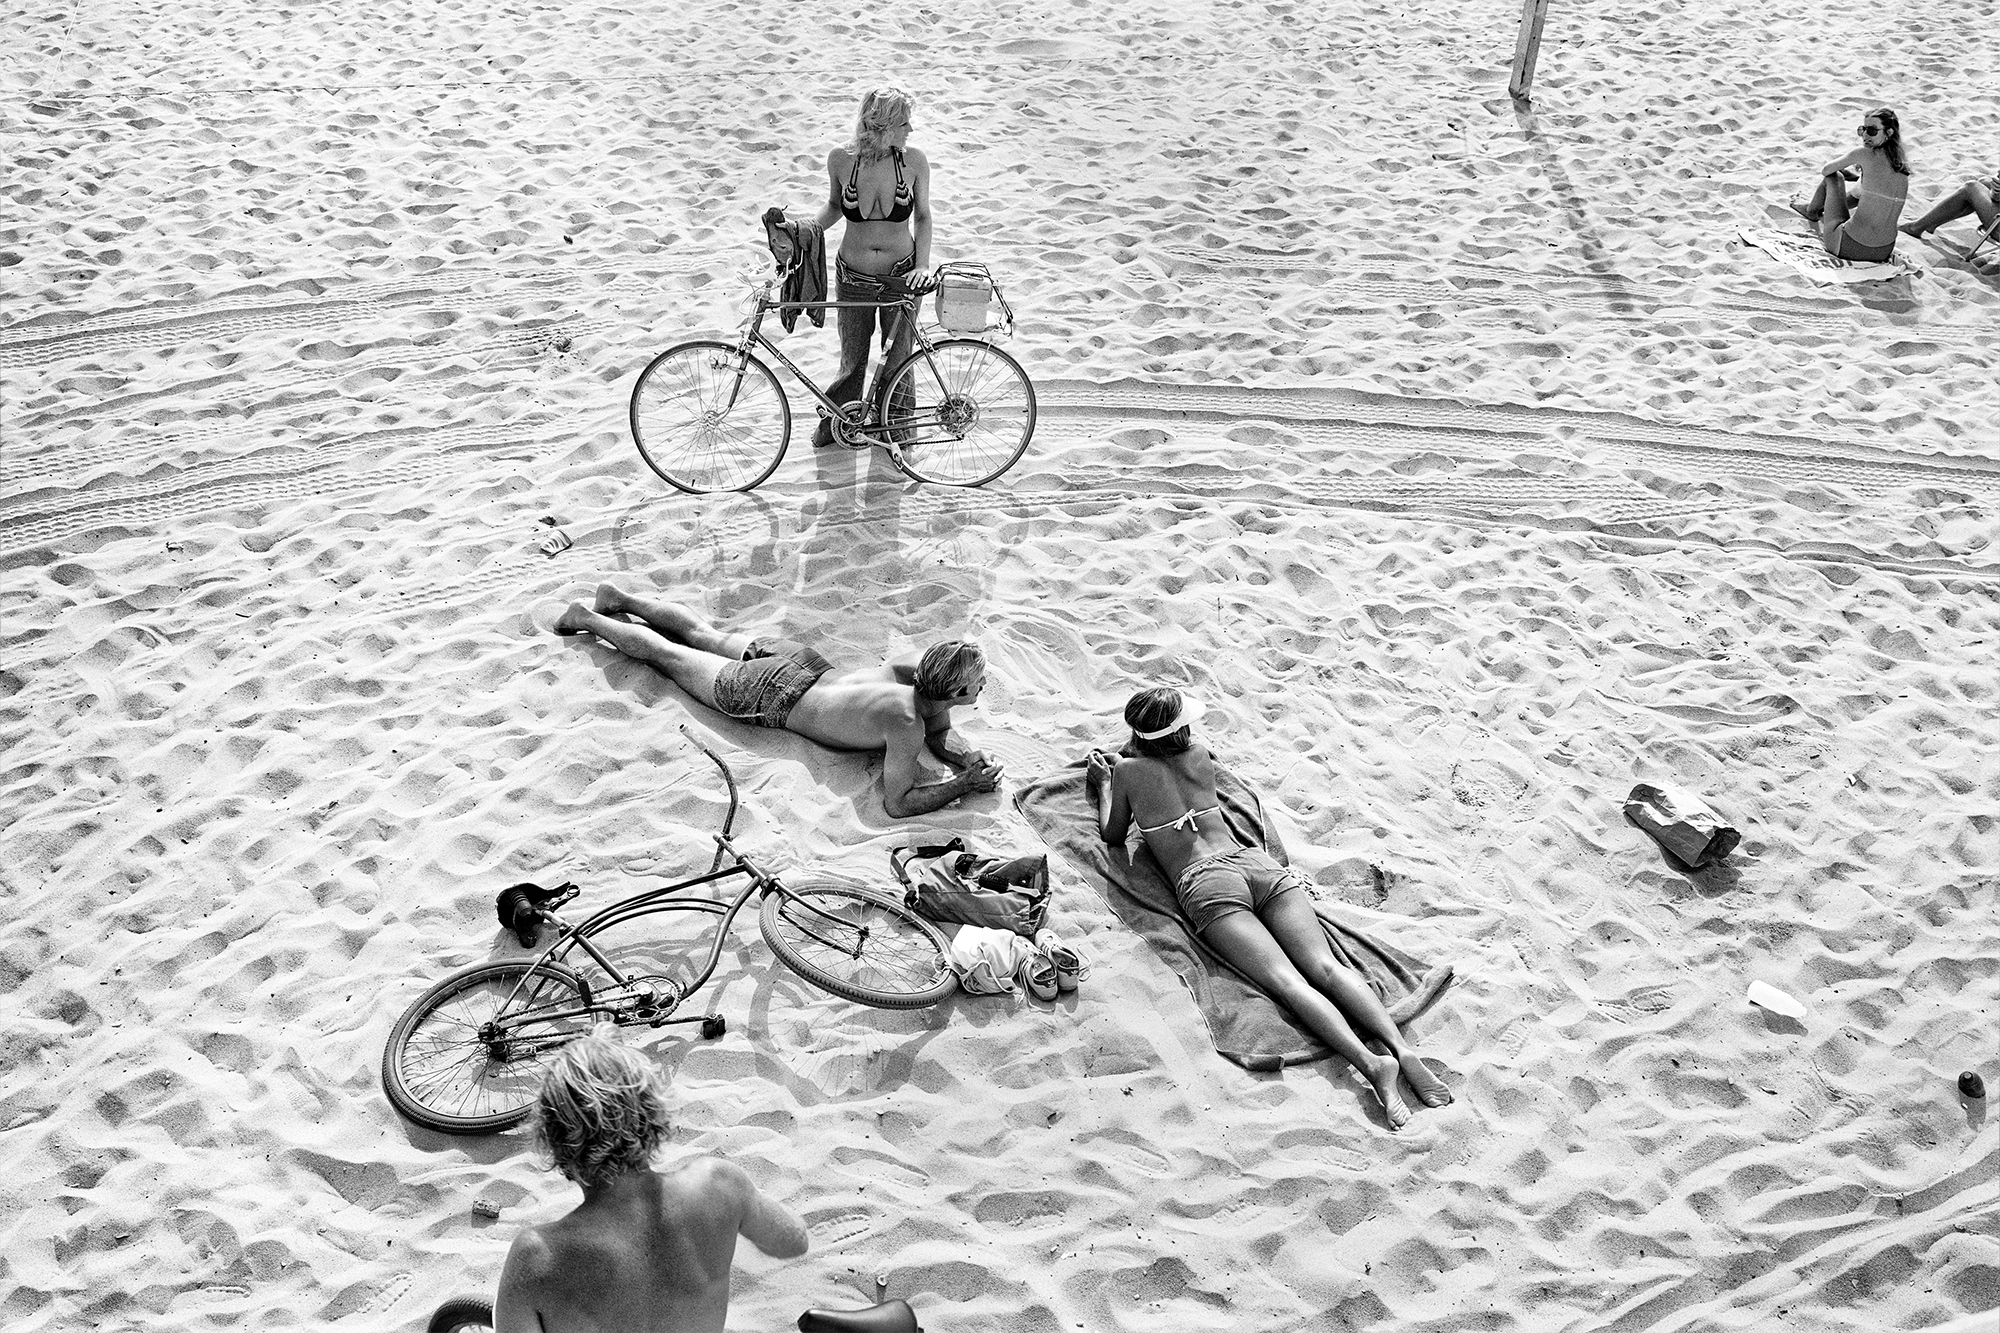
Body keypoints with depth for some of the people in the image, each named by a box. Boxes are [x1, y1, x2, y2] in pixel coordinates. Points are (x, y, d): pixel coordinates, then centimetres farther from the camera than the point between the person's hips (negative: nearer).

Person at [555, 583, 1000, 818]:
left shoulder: (921, 672, -16)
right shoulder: (904, 721, -38)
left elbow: (939, 735, 3)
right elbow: (897, 803, -36)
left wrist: (969, 759, -17)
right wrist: (965, 785, -31)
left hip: (801, 663, 6)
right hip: (769, 696, -6)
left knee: (702, 635, 29)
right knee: (665, 652, 17)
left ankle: (618, 599, 50)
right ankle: (585, 618, 37)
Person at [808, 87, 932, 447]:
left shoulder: (914, 160, -12)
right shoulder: (841, 159, -12)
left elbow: (922, 215, 0)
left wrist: (923, 265, -12)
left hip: (901, 278, 0)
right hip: (852, 279, 0)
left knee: (897, 361, 9)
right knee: (852, 361, 13)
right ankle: (835, 422, 40)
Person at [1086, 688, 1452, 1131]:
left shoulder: (1129, 771, 12)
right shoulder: (1199, 756, 25)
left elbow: (1113, 835, 28)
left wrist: (1104, 784, 42)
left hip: (1207, 884, -5)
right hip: (1258, 862, 5)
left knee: (1288, 982, -21)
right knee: (1325, 967, -12)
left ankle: (1370, 1061, -42)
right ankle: (1399, 1045, -35)